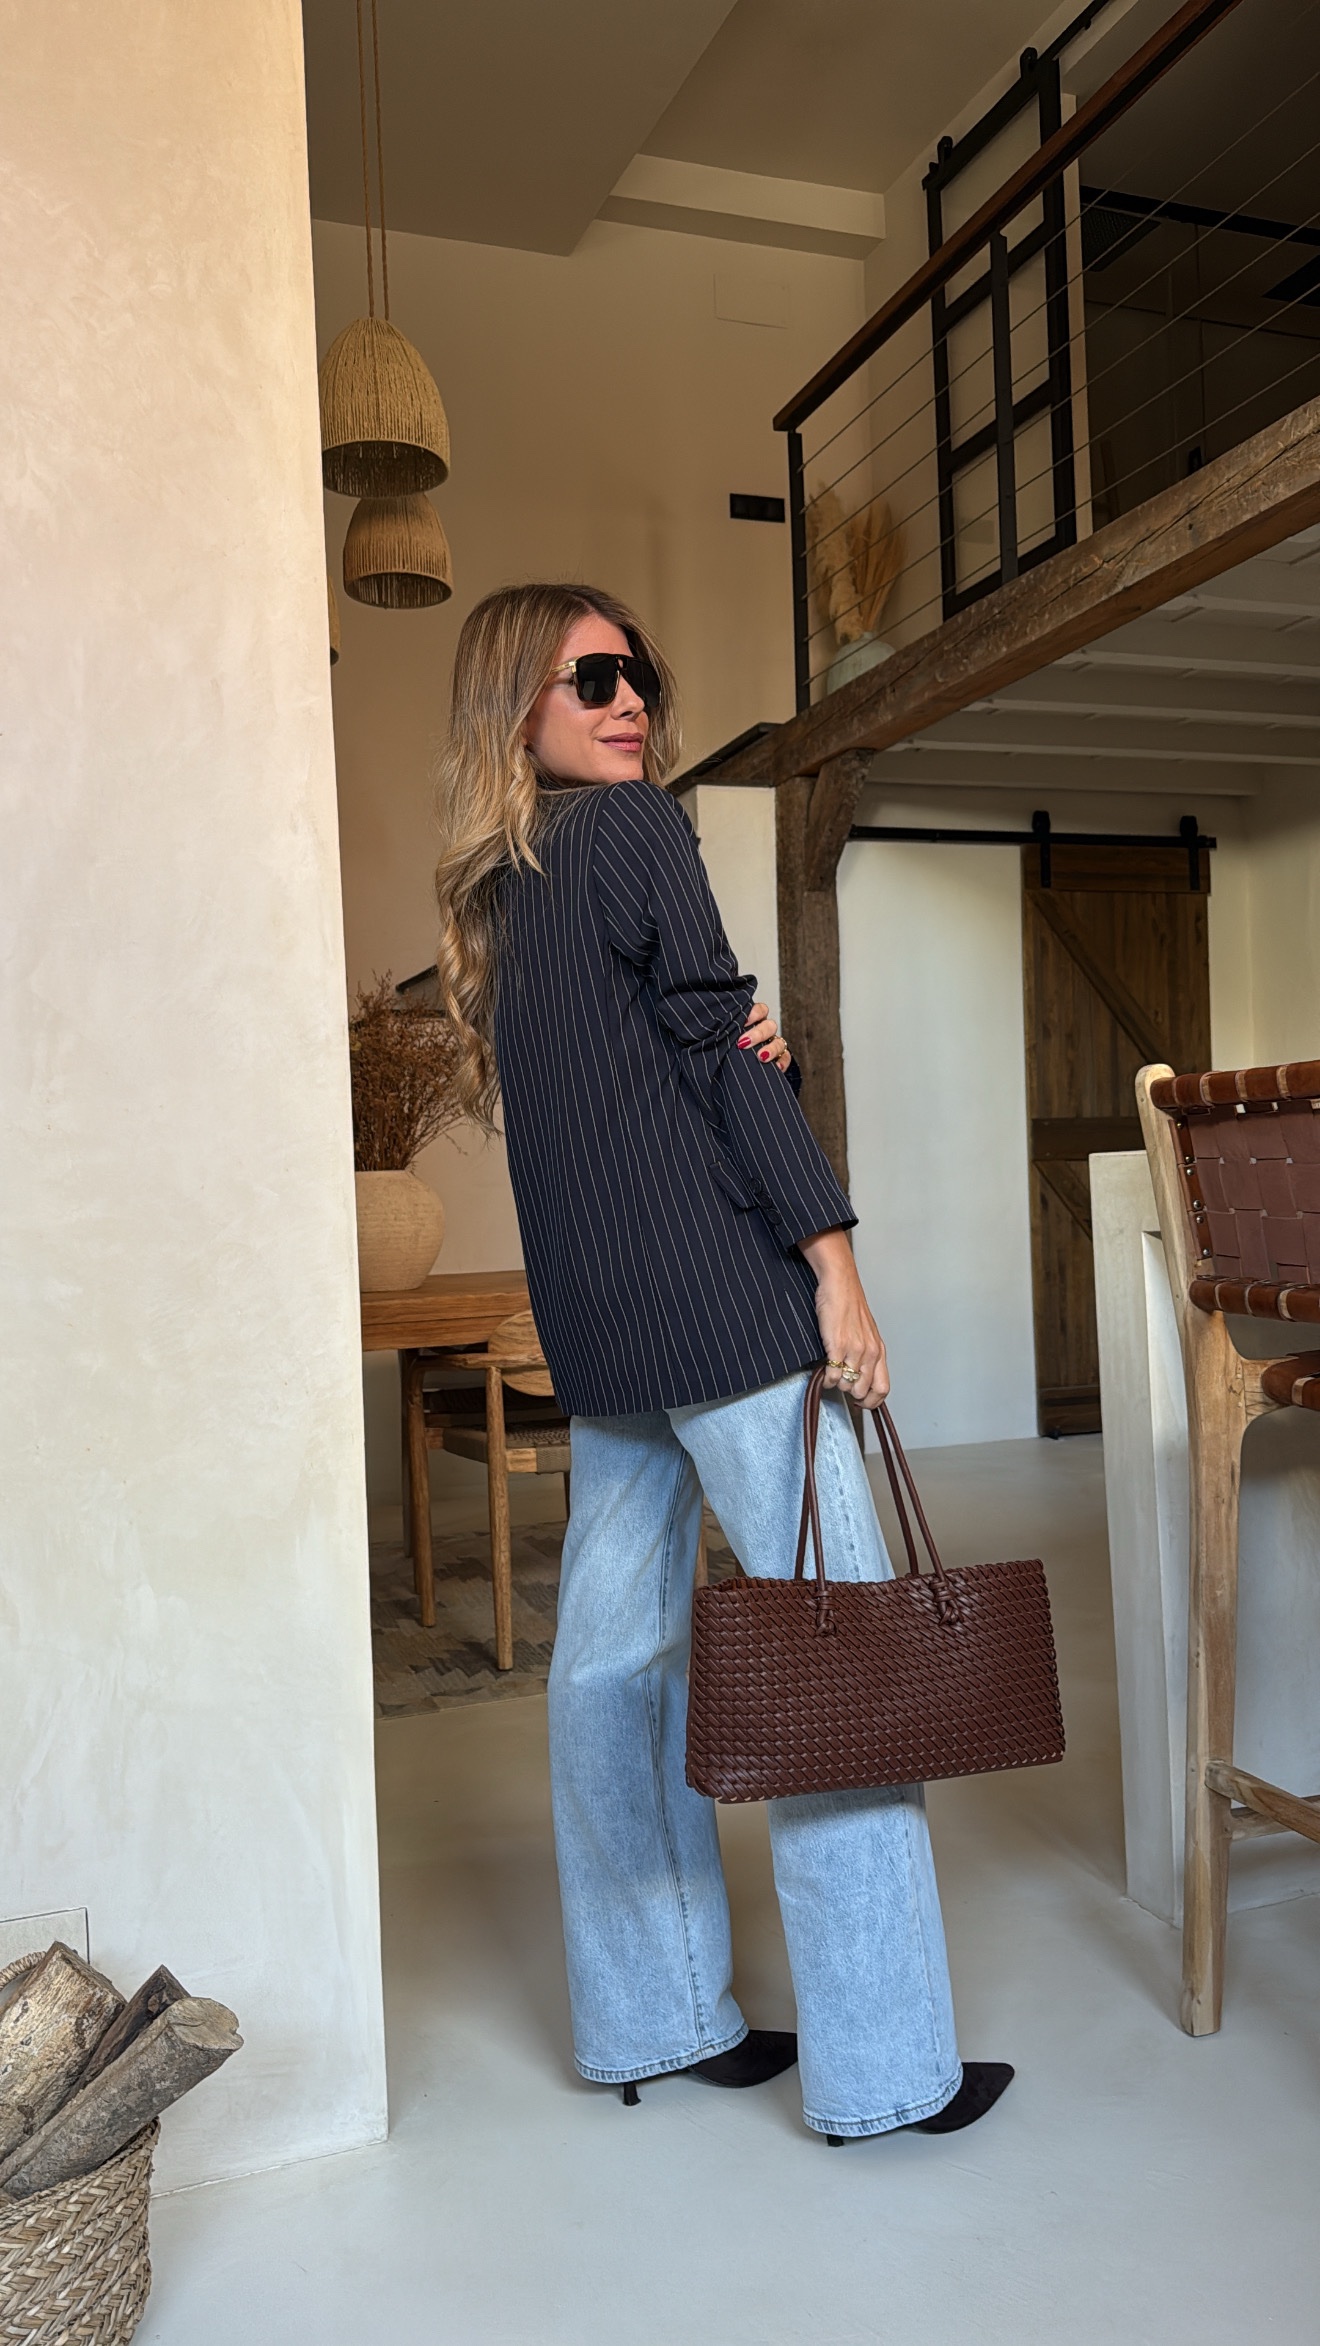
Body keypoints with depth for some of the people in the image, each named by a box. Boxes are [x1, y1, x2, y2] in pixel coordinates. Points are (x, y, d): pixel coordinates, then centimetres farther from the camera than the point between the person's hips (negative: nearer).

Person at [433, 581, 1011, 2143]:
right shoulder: (633, 826, -4)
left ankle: (651, 2018, 24)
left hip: (590, 1316, 9)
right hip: (716, 1295, -9)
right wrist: (832, 1256, -9)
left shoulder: (492, 883, 19)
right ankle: (879, 2066, 3)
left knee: (613, 1653, 11)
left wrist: (741, 1041, 2)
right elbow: (721, 1049, -9)